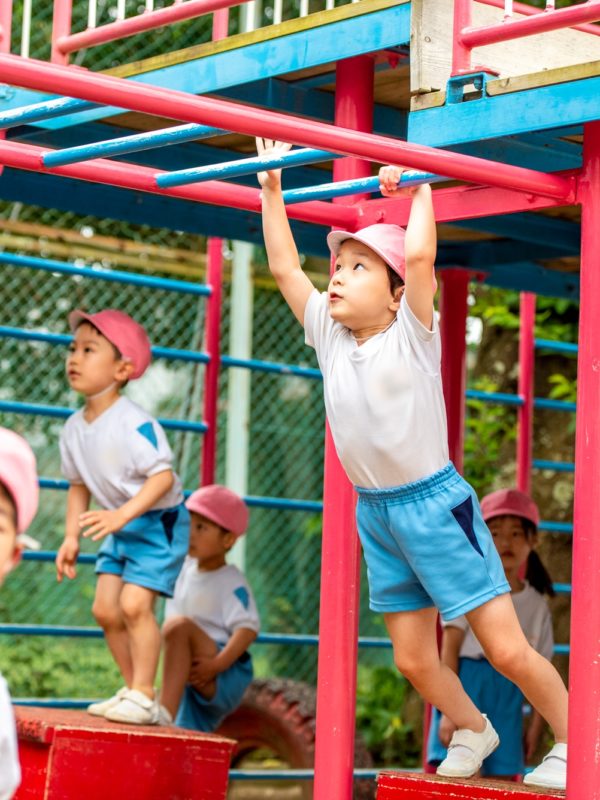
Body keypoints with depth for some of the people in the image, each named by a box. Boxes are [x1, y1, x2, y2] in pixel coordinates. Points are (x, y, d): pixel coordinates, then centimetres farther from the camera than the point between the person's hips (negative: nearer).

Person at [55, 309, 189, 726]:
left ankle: (143, 696, -6)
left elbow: (163, 476, -28)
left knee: (134, 604, -17)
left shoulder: (134, 423, -24)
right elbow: (79, 485, 13)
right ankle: (133, 689, 18)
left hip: (159, 521, -8)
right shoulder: (74, 428, 1)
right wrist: (72, 536, 5)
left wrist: (122, 514, -36)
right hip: (121, 528, 8)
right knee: (105, 608, 5)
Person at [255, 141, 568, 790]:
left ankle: (572, 742, 11)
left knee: (506, 648, -6)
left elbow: (419, 255, -25)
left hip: (434, 503, -6)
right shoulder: (329, 336, 5)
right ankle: (471, 731, 35)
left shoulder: (411, 335, -10)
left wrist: (419, 189, -13)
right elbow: (284, 267, 8)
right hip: (375, 513, 6)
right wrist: (272, 190, 11)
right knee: (413, 658, 11)